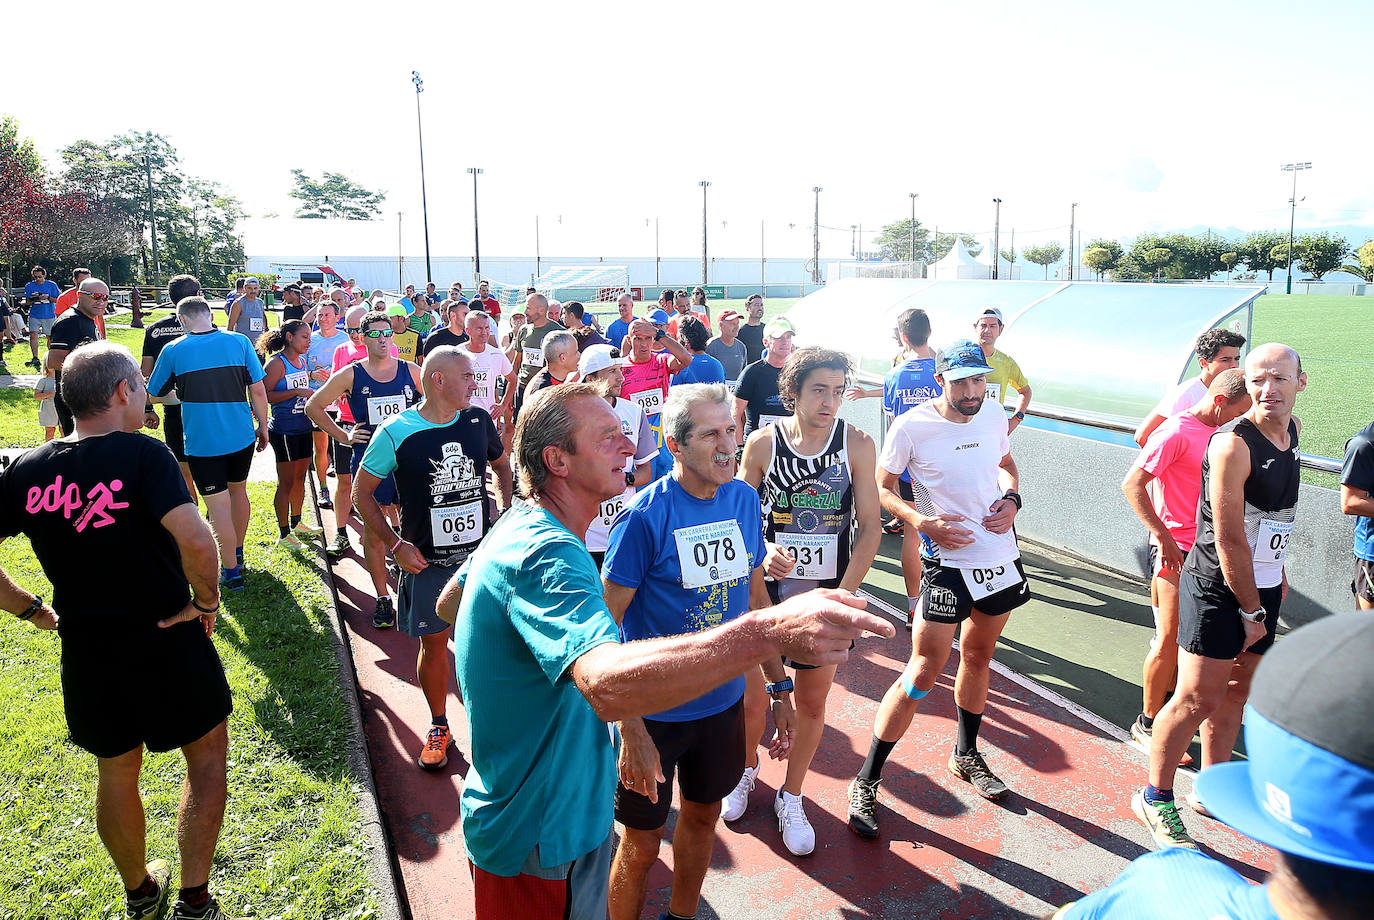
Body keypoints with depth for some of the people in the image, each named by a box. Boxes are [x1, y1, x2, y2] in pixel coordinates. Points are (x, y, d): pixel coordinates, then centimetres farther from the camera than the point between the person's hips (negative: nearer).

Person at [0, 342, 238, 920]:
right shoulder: (142, 453, -19)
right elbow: (194, 539, -33)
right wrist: (207, 598, -16)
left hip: (85, 651, 5)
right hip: (166, 641, -5)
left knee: (116, 770, 24)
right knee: (207, 754, 16)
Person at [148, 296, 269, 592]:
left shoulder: (173, 350, -5)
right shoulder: (239, 342, -3)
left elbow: (155, 393, 7)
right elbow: (258, 391, -2)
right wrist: (263, 426, 9)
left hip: (202, 442, -3)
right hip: (241, 435, 3)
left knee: (219, 507, 2)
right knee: (238, 490, 22)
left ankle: (232, 572, 9)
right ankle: (237, 552, 39)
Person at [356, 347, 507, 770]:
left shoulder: (479, 421, -2)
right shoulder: (396, 432, -11)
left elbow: (503, 465, 16)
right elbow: (362, 492, -3)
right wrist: (396, 545, -9)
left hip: (482, 554, 2)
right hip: (427, 561, -2)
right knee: (433, 641, 10)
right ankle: (439, 725, 32)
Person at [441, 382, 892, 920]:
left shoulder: (516, 526, 1)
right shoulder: (547, 553, -33)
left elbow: (448, 605, 18)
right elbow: (608, 686, -51)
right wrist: (769, 632, -60)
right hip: (541, 835, -9)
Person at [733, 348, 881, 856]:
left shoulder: (857, 444, -6)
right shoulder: (763, 443, -7)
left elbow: (870, 526, -4)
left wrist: (844, 592, -13)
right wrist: (761, 552, -20)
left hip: (828, 593, 1)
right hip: (767, 587, 0)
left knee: (812, 702, 11)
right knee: (753, 698, 10)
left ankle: (790, 798, 35)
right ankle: (747, 768, 42)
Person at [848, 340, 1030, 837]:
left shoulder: (994, 415, 1)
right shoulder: (911, 427, -14)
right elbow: (883, 487, -4)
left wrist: (1011, 498, -1)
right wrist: (921, 521, -20)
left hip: (1002, 558, 6)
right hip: (948, 563, -6)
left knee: (978, 655, 20)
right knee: (924, 671, -8)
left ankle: (966, 754, 42)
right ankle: (866, 782, 4)